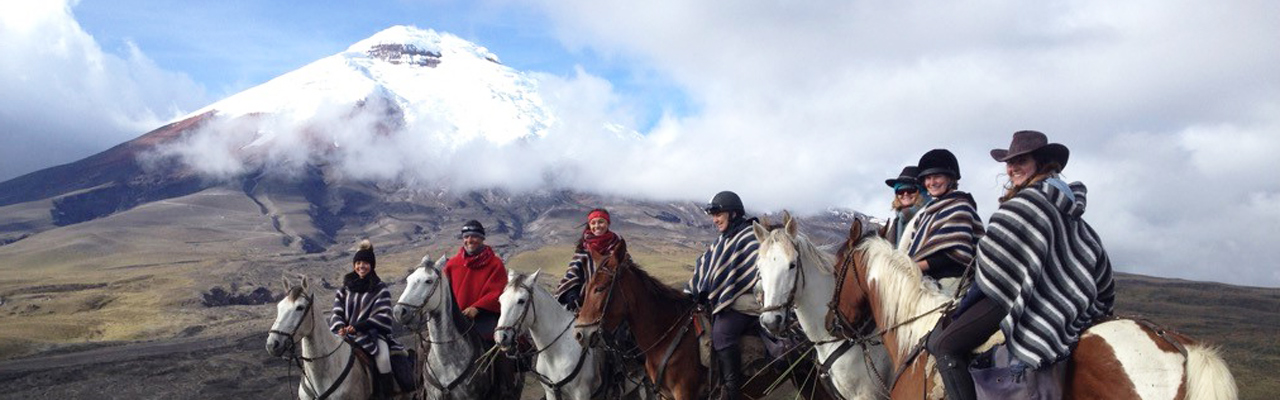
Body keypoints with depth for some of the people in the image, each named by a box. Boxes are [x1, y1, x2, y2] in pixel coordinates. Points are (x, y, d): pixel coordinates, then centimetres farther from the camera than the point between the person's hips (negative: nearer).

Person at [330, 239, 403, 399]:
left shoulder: (380, 289, 4)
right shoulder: (345, 288, 15)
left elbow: (383, 316, -6)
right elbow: (336, 313, 8)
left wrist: (358, 326, -18)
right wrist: (340, 328, -15)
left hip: (372, 333, -3)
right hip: (346, 333, 3)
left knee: (383, 356, -32)